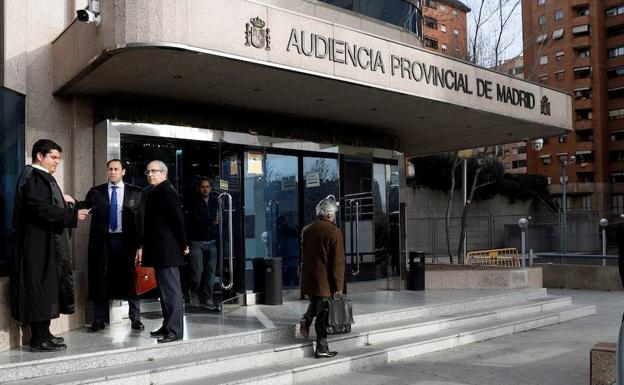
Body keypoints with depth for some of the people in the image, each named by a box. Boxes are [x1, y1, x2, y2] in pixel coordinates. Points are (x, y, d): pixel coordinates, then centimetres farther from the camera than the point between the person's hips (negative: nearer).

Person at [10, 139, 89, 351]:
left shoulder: (42, 177, 16)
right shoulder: (33, 178, -14)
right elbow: (42, 210, -24)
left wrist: (61, 200, 13)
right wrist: (72, 215, -24)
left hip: (47, 245, 10)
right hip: (38, 244, -10)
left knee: (47, 289, 13)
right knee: (40, 288, -4)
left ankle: (43, 334, 21)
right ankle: (40, 339, 3)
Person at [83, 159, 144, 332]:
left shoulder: (135, 193, 5)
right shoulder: (95, 192, 9)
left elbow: (141, 219, 1)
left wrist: (140, 244, -5)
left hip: (126, 241, -1)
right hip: (103, 241, 1)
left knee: (130, 279, 3)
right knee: (101, 280, 5)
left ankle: (135, 319, 14)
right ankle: (99, 319, 16)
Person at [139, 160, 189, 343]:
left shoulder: (165, 191, -12)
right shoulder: (152, 192, 17)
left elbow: (178, 217, -17)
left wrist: (183, 244, -12)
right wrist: (144, 246, 16)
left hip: (166, 250, -10)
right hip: (158, 250, 10)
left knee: (171, 289, -6)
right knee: (165, 289, 15)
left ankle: (175, 330, -1)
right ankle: (167, 326, 24)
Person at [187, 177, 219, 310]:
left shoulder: (215, 201, 9)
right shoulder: (194, 204, -2)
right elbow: (196, 221, -16)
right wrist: (212, 222, -31)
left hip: (211, 242, 3)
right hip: (197, 242, -3)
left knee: (210, 271, 0)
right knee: (197, 270, -8)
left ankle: (208, 299, 8)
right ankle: (194, 293, 17)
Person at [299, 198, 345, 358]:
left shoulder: (306, 230, 6)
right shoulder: (334, 232, -14)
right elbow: (338, 262, -15)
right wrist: (338, 286, -10)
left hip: (308, 279, 5)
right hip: (324, 281, -5)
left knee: (314, 302, 30)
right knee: (322, 315, 3)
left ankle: (306, 320, 5)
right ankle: (321, 349, 10)